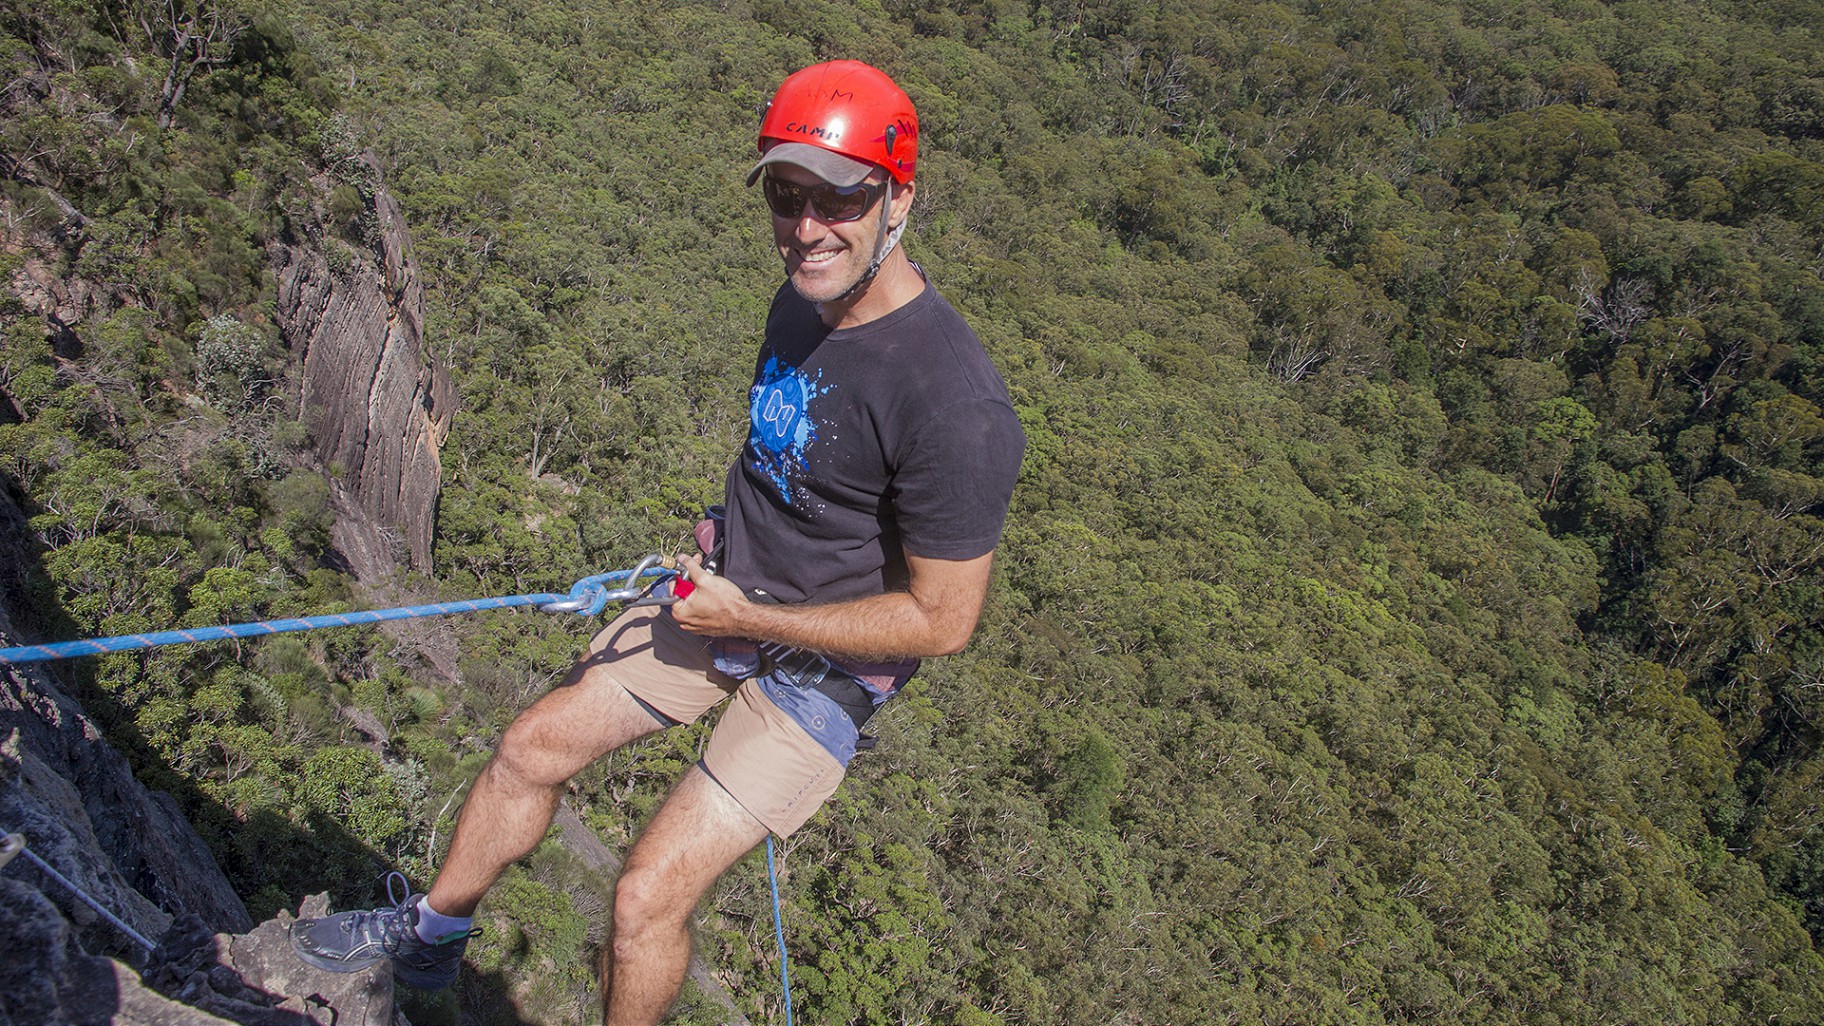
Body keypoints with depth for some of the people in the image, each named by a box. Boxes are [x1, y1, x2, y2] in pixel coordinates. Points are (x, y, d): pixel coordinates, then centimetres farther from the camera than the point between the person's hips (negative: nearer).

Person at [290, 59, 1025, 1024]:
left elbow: (943, 619, -23)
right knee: (533, 747, 13)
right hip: (728, 595, 8)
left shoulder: (953, 403, -30)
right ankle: (430, 932, 40)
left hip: (823, 666, -8)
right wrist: (730, 528, 4)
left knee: (648, 897, -8)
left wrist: (749, 618, -18)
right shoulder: (802, 300, -2)